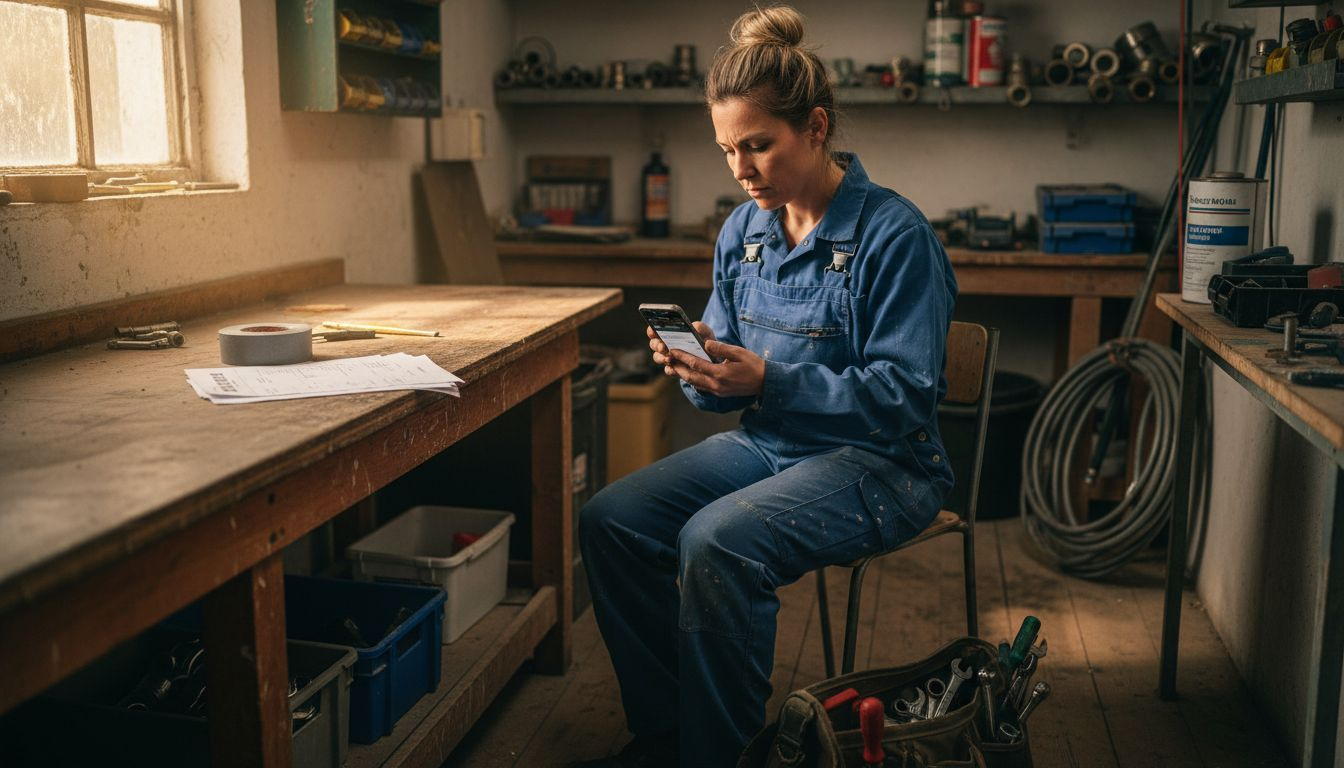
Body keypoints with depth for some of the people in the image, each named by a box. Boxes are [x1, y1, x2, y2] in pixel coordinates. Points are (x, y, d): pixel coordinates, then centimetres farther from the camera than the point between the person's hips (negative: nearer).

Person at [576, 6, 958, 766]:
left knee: (715, 543, -31)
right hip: (766, 444, 7)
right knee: (609, 519, -9)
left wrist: (767, 380, -27)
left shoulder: (895, 234, -14)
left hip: (879, 462, -7)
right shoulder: (743, 230, 6)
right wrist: (700, 368, -14)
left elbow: (904, 397, -19)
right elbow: (733, 385, 11)